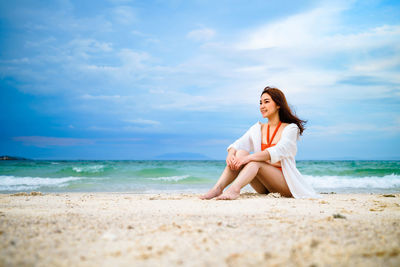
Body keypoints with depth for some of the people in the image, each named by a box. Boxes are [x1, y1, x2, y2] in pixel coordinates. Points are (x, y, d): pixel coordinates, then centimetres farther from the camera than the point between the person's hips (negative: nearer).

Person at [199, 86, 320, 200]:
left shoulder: (291, 128, -2)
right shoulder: (258, 128, 14)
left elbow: (278, 152, -21)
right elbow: (238, 144, -2)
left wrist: (249, 158, -34)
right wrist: (230, 154, -26)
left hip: (285, 183, -4)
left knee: (255, 161, -30)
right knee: (240, 152, -20)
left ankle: (234, 189, -56)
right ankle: (218, 188, -37)